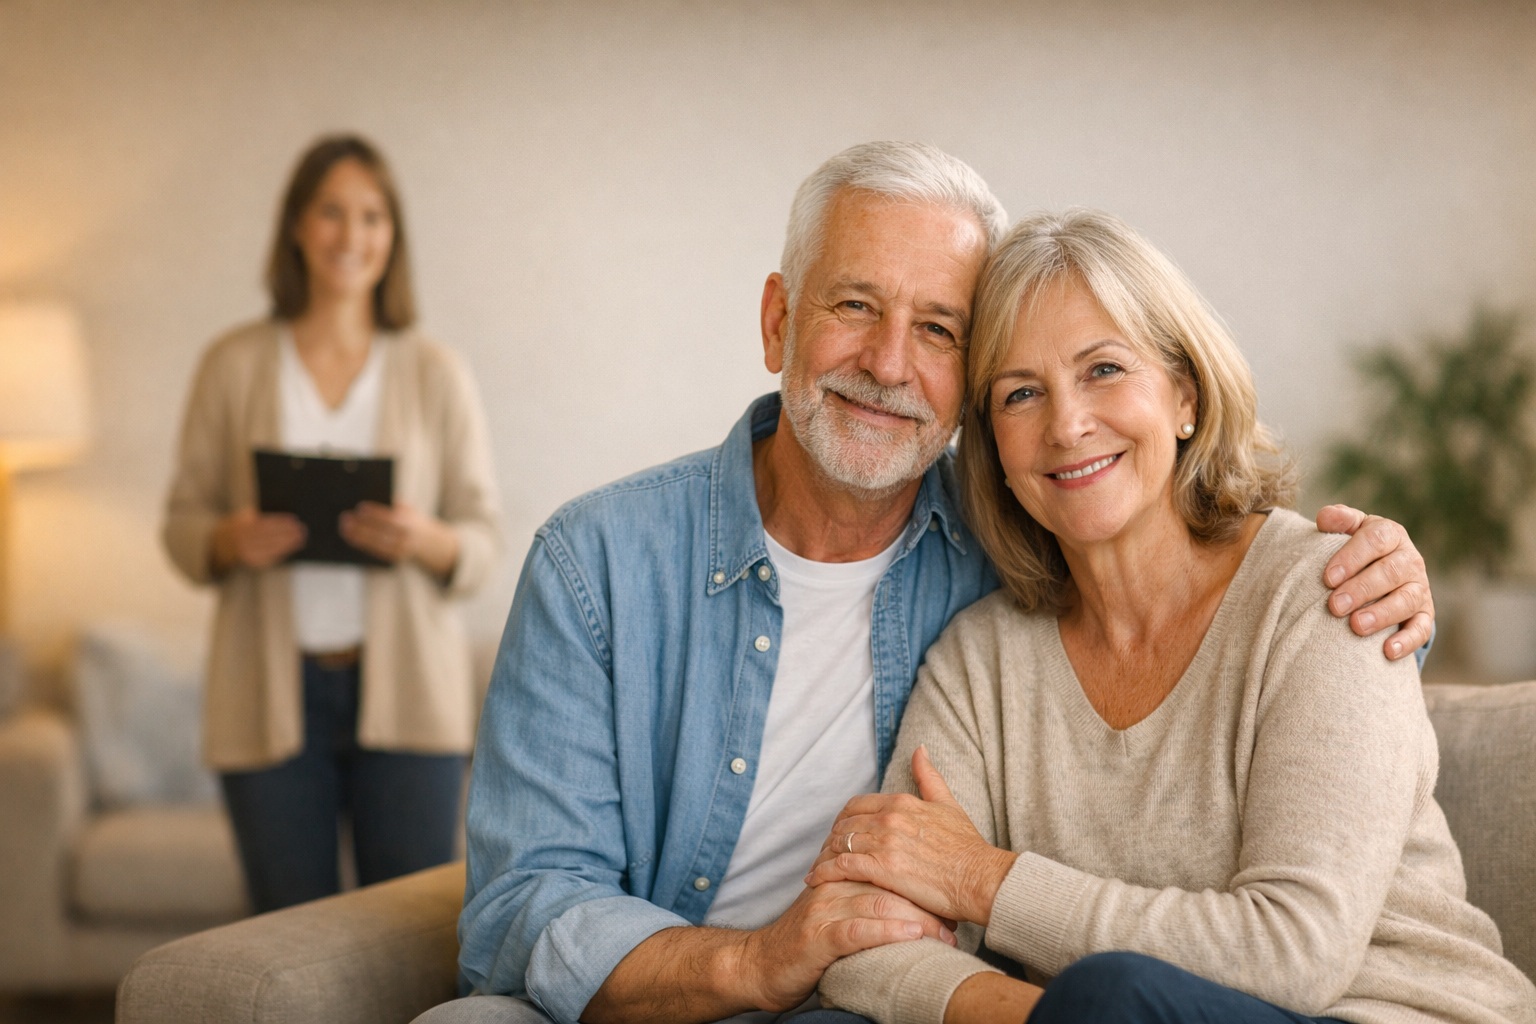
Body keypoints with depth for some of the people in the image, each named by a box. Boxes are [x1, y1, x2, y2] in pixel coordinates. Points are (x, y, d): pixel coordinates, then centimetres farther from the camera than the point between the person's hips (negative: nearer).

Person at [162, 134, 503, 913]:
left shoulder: (436, 373, 5)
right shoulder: (234, 366, 6)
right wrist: (229, 541, -13)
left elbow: (484, 542, 5)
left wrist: (426, 542, -16)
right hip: (274, 693, 0)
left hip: (403, 690, 0)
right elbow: (182, 522, 8)